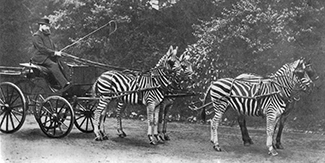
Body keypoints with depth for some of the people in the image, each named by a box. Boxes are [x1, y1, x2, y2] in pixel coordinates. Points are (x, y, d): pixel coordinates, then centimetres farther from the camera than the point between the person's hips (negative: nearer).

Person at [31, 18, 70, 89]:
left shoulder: (47, 36, 25)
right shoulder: (36, 36, -3)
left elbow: (53, 48, 24)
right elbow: (42, 48, -16)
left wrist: (57, 52, 2)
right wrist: (54, 52, -20)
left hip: (49, 57, 9)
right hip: (40, 58, -9)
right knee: (54, 65, -31)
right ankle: (64, 85, -42)